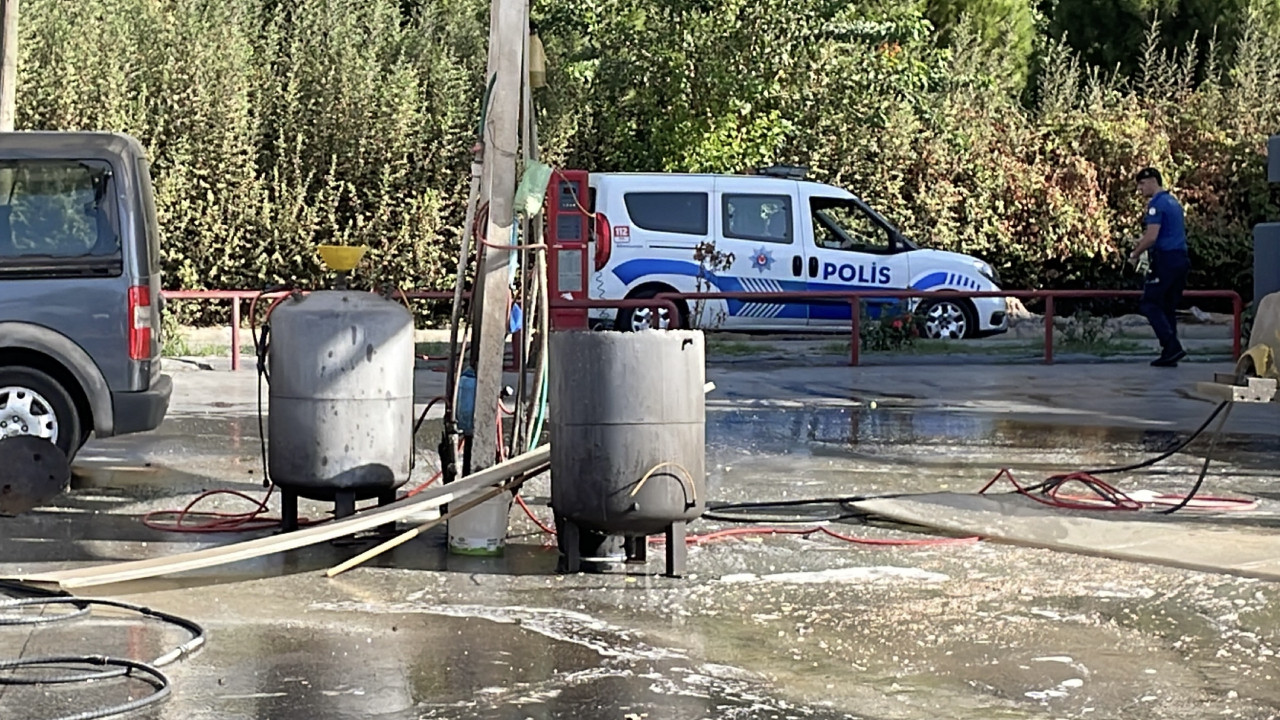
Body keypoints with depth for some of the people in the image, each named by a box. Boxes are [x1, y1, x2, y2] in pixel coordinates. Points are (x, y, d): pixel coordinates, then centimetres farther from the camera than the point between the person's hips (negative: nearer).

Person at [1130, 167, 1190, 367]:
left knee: (1150, 304, -6)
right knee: (1168, 308, 11)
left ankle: (1172, 346, -17)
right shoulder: (1174, 202, 20)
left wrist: (1135, 254, -5)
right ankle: (1170, 353, 7)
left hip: (1165, 259, -9)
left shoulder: (1157, 203, -10)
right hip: (1181, 258, 9)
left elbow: (1152, 236, -18)